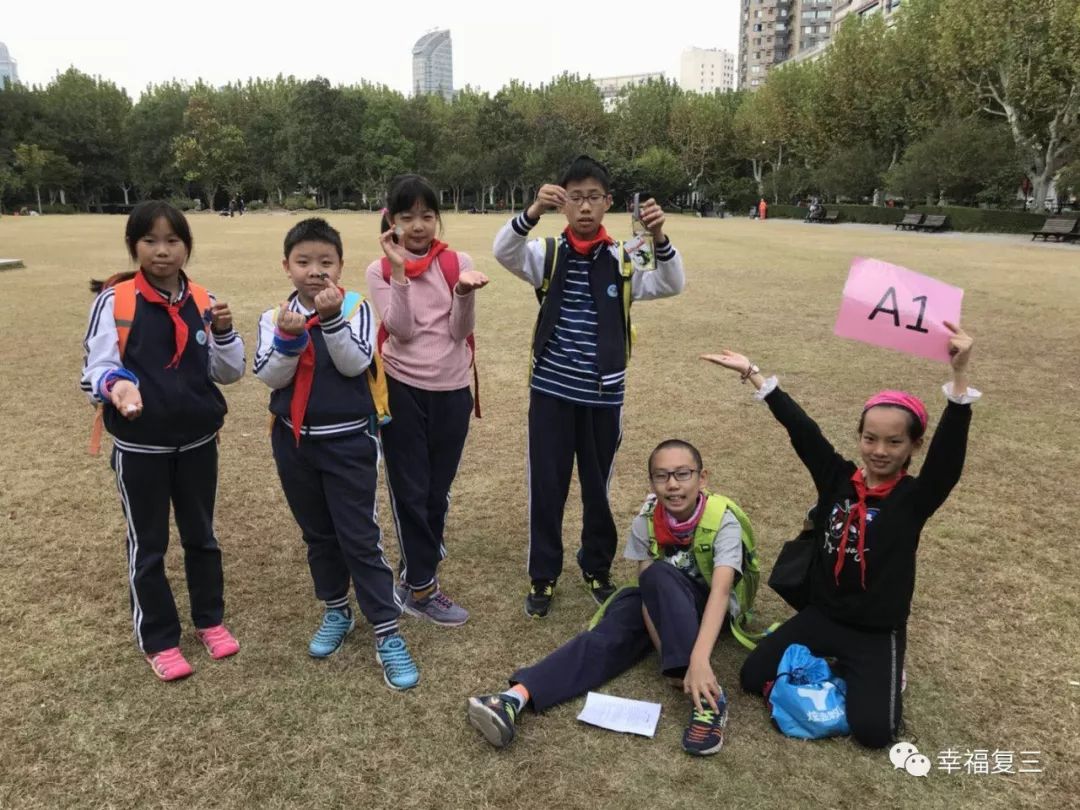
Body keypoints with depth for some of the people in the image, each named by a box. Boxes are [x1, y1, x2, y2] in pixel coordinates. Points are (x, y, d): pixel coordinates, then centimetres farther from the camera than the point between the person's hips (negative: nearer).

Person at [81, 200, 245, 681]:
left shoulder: (202, 302, -2)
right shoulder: (114, 301, -11)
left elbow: (229, 373, 2)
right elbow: (96, 369, -9)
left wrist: (224, 333, -16)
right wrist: (115, 384, -31)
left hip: (198, 441, 3)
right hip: (139, 447, -3)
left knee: (201, 534, 17)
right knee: (147, 543, 11)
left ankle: (210, 619, 36)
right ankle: (158, 639, 28)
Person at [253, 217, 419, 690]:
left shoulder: (356, 307, -8)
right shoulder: (274, 316, 0)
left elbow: (355, 363, -20)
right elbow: (268, 376, -11)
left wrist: (332, 318, -31)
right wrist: (288, 337, -26)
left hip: (349, 442, -4)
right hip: (294, 441, 4)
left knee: (360, 537, -1)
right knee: (318, 534, 17)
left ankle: (387, 634, 7)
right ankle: (336, 612, 36)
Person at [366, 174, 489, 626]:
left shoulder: (457, 263, 0)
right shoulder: (380, 271, -1)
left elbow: (460, 332, -8)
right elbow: (401, 330, -14)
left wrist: (465, 291, -25)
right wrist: (399, 271, -20)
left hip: (452, 390, 2)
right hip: (402, 390, -2)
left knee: (438, 488, 14)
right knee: (410, 489, 3)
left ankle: (417, 566, 36)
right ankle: (420, 587, 16)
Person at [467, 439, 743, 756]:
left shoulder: (722, 520, -26)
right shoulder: (646, 521, -17)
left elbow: (720, 591, -40)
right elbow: (648, 589, -21)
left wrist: (698, 660, -54)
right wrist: (668, 655, -33)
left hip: (706, 608, -3)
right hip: (664, 603, 3)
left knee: (659, 574, -35)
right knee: (608, 636, -28)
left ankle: (705, 696, -43)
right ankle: (516, 698, -45)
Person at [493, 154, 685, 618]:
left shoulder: (622, 261, -1)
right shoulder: (547, 255, -3)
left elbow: (670, 285, -14)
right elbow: (503, 251, -21)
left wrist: (659, 238, -32)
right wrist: (533, 212, -39)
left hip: (603, 394, 1)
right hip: (551, 391, -1)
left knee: (598, 486, 14)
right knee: (546, 486, 7)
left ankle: (597, 568, 34)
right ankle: (542, 576, 24)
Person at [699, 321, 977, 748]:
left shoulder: (915, 497, -13)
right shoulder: (836, 478, -5)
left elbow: (949, 452, -29)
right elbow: (800, 429, -9)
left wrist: (959, 375, -43)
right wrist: (752, 373, -10)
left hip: (878, 631, -3)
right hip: (821, 615, 3)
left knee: (872, 729, -16)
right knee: (753, 676, -3)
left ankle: (876, 672, 16)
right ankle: (836, 663, 18)